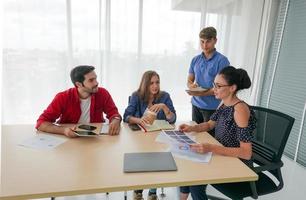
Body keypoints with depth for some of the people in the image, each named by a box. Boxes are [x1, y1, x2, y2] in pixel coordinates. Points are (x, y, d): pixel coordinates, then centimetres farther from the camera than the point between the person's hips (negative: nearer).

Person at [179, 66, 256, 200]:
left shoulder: (240, 110, -27)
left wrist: (211, 148, -38)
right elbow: (210, 124, 12)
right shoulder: (224, 103, -2)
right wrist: (191, 128, -7)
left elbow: (246, 153, -30)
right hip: (222, 157, 8)